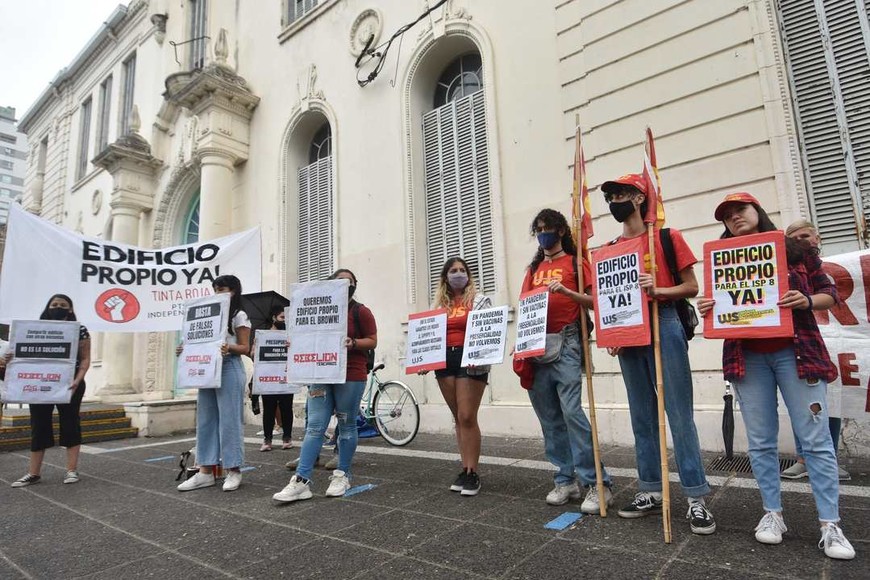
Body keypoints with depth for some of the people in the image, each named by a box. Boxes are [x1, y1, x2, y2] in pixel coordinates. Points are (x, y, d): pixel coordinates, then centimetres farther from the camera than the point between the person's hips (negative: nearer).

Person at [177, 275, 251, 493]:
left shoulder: (239, 315, -1)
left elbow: (245, 348, -5)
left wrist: (229, 348, -25)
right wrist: (186, 349, 3)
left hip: (229, 369, -7)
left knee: (229, 420, -4)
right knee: (206, 420, 7)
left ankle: (233, 471, 4)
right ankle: (206, 471, 13)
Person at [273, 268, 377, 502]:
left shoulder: (361, 311, 1)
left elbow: (372, 341, -2)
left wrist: (353, 343, -20)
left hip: (350, 376, -3)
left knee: (346, 426, 6)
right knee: (314, 427, 0)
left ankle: (342, 475, 19)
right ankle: (301, 481, 1)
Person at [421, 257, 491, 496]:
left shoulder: (479, 300, 2)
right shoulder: (439, 304, 15)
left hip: (470, 361, -5)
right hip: (445, 361, 5)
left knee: (467, 417, -8)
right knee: (458, 418, 10)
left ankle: (472, 473, 3)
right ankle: (465, 470, 19)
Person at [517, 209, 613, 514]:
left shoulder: (575, 262, 5)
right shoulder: (533, 268, 20)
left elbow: (593, 301, -4)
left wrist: (565, 290, -19)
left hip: (565, 342, -5)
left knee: (571, 411, -13)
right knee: (549, 417, 7)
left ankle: (597, 483, -2)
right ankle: (566, 480, 17)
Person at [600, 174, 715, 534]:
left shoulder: (667, 237, 1)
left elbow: (692, 287, -1)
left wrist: (659, 290, -19)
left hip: (663, 327, -5)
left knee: (679, 415, -3)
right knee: (642, 417, 10)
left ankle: (697, 499, 6)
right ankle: (650, 492, 20)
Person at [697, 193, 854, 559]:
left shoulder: (795, 250, 5)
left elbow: (829, 293, 6)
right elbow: (721, 310, 13)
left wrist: (807, 301, -15)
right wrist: (706, 310, -9)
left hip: (795, 353, -2)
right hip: (747, 358, 2)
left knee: (815, 438, -1)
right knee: (760, 441, 6)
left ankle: (830, 524, 9)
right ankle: (773, 514, 18)